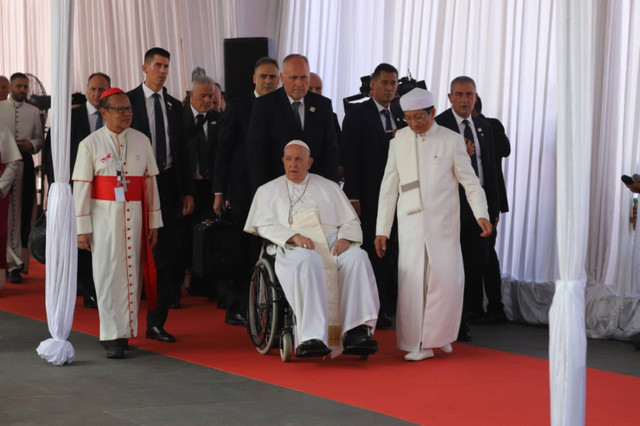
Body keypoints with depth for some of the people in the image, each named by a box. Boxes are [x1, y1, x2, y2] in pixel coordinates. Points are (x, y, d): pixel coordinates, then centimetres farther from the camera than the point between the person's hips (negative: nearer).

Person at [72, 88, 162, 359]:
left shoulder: (141, 141, 8)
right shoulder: (90, 144, -2)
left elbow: (151, 182, 11)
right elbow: (81, 187, -3)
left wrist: (153, 222, 10)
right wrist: (82, 228, -6)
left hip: (135, 215, 3)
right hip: (104, 215, -3)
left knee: (132, 273, 5)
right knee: (108, 274, -4)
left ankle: (125, 330, 16)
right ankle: (113, 337, -2)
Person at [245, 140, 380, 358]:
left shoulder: (329, 187, 25)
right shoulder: (268, 191, 22)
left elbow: (351, 221, 17)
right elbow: (265, 225, 6)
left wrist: (345, 238, -7)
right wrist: (294, 236, -13)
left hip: (332, 243, 2)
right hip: (293, 249, -2)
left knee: (357, 257, -33)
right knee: (307, 262, -40)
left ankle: (356, 331, -40)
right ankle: (312, 338, -50)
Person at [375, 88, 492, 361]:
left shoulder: (451, 140, 3)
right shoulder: (399, 141, 9)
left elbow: (470, 181, 3)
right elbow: (389, 187, 11)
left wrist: (481, 214, -12)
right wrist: (382, 229, 9)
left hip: (444, 223, -1)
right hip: (410, 222, 1)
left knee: (447, 276, -8)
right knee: (412, 280, -6)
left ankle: (440, 335, 12)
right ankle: (418, 344, 2)